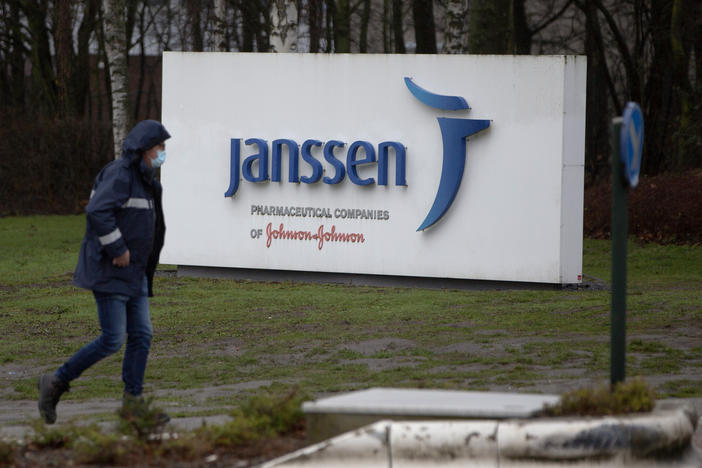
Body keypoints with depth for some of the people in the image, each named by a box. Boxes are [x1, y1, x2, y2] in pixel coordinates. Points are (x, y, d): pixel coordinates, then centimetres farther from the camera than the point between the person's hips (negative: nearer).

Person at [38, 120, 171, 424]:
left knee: (141, 336, 5)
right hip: (109, 272, -10)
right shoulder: (120, 174, -16)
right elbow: (97, 211, -28)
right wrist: (117, 249, -23)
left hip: (133, 274, 10)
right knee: (112, 340, -9)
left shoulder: (143, 180, 15)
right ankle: (55, 383, 2)